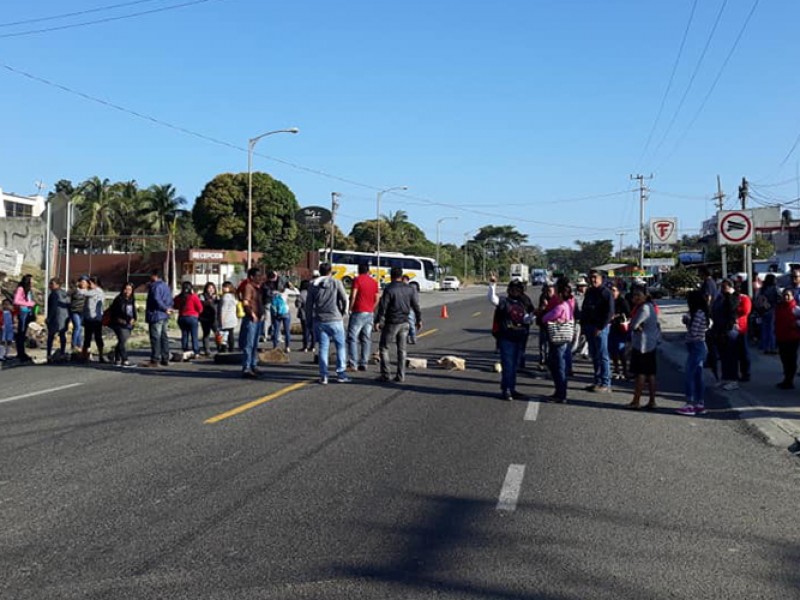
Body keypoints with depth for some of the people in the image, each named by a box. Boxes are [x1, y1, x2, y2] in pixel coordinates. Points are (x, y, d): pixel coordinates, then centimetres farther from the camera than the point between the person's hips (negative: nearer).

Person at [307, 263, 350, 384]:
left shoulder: (313, 285, 5)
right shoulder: (336, 283, -4)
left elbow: (308, 304, 6)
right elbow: (344, 299, -8)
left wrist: (309, 321, 14)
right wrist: (343, 313, 9)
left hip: (319, 321, 3)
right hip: (335, 320, -3)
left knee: (323, 348, 7)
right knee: (341, 346, 8)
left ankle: (323, 376, 4)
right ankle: (341, 374, 5)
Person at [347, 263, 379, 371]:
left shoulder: (357, 280, -6)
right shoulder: (374, 282, 11)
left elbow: (353, 296, -13)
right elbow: (376, 299, 11)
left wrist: (350, 308, -2)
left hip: (358, 312, -6)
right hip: (370, 313, 6)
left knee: (352, 338, -4)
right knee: (366, 339, 8)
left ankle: (352, 363, -12)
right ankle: (363, 364, 7)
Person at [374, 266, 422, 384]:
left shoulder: (389, 289, -12)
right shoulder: (410, 289, 3)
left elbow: (382, 307, -14)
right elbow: (416, 306, 7)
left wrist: (377, 321, -9)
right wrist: (419, 320, 17)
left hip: (391, 323, -5)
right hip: (404, 323, 5)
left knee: (383, 347, 7)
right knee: (402, 349, 11)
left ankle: (385, 374, 4)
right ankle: (401, 376, 9)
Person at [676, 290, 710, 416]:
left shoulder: (698, 314, -18)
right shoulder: (699, 313, 12)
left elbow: (693, 333, -21)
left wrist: (688, 322, -6)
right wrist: (687, 319, -4)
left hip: (696, 347, -10)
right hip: (699, 347, 10)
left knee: (688, 376, -8)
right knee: (697, 376, 13)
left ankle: (690, 405, -7)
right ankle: (700, 404, 18)